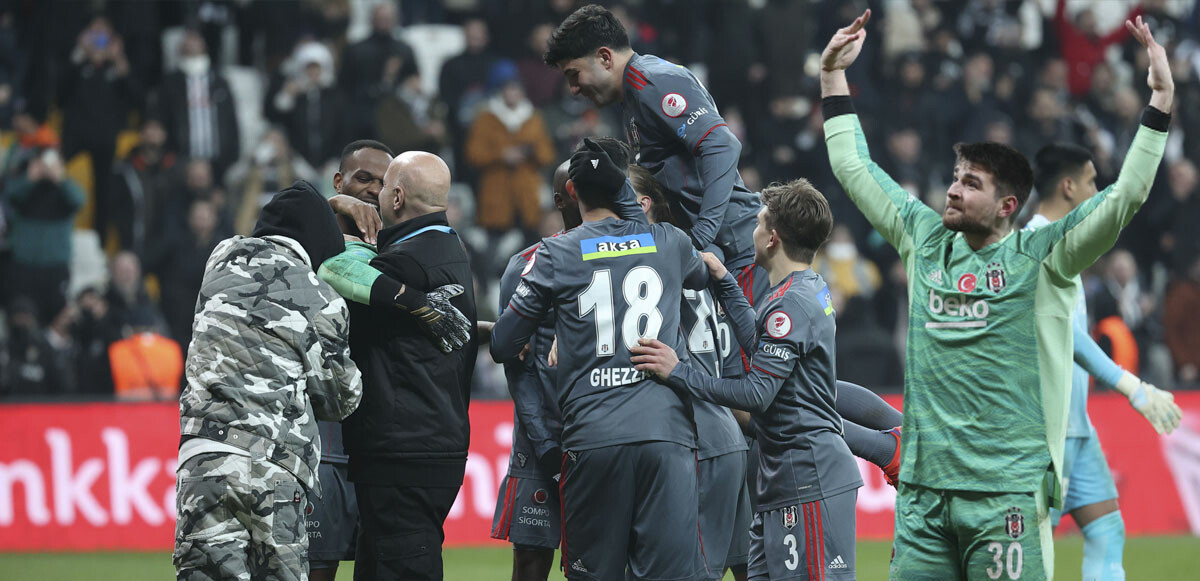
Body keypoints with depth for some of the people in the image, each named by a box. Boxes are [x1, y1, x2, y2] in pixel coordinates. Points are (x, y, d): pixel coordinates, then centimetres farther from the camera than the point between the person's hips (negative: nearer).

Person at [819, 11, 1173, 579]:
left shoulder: (1041, 255, 0)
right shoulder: (926, 242, 14)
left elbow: (1125, 196, -9)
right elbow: (854, 170, 24)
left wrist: (1159, 101, -15)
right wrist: (833, 75, 26)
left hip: (1008, 490, -5)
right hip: (922, 486, 5)